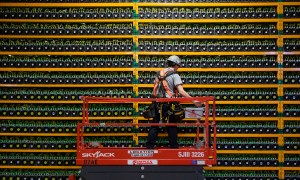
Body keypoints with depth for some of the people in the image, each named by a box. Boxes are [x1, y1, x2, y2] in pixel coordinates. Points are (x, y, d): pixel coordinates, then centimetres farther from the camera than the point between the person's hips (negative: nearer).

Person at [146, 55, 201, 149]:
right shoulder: (175, 75, -6)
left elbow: (154, 91, 14)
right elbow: (181, 91, -17)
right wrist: (193, 101, -16)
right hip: (169, 103, -4)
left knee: (155, 125, 9)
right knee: (172, 127, 7)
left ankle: (149, 146, 5)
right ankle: (174, 146, 10)